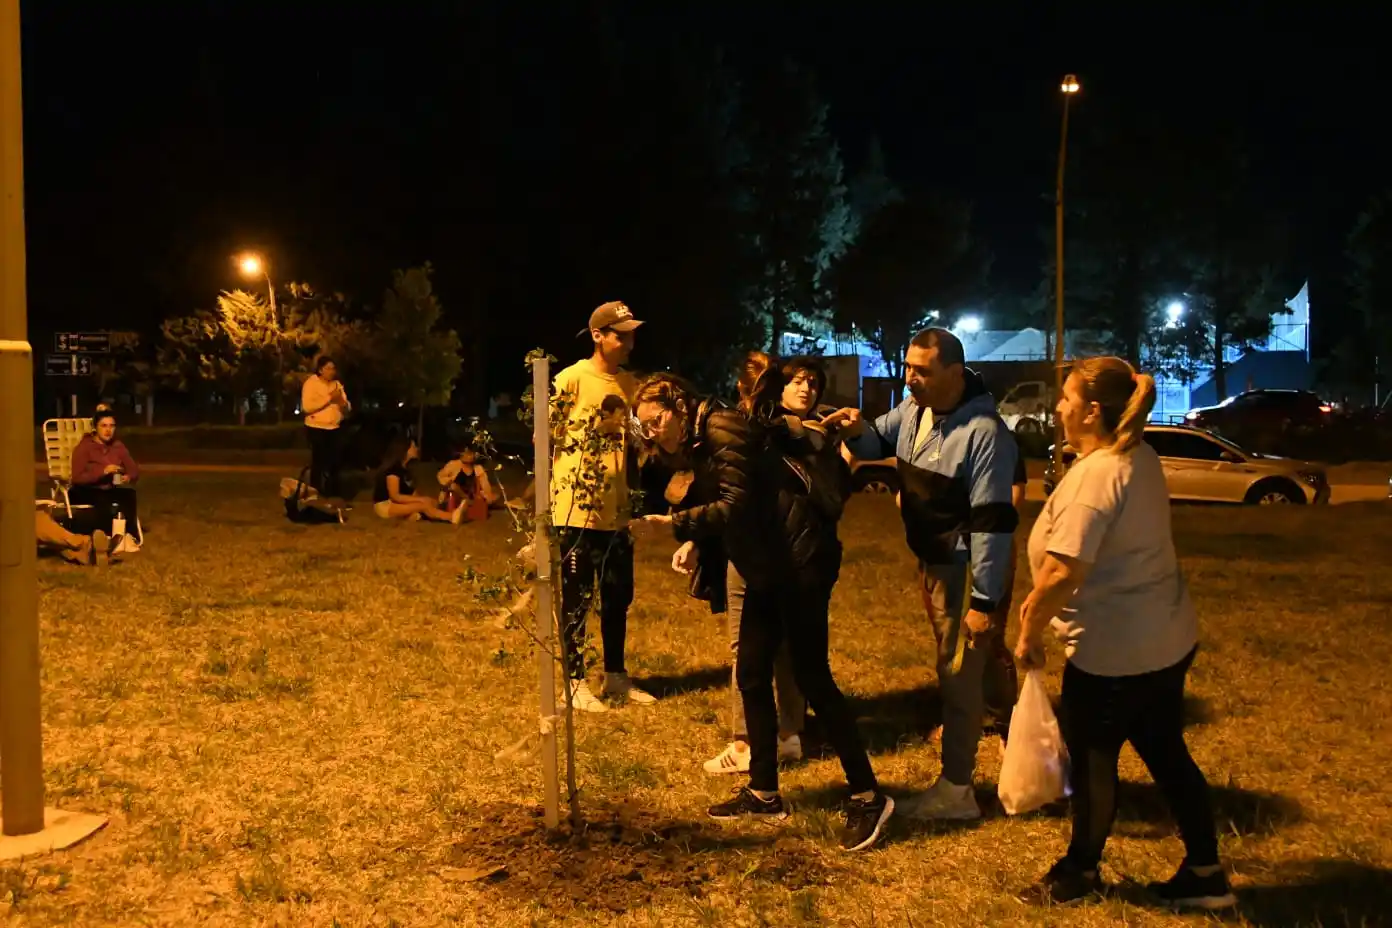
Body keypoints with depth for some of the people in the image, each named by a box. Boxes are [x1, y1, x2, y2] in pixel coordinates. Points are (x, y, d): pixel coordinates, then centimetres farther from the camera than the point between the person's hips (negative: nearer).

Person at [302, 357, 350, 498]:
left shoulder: (337, 384, 11)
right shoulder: (311, 383, -6)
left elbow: (348, 408, 8)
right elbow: (306, 407, -19)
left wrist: (340, 401, -14)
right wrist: (328, 398, -19)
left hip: (335, 429, 6)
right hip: (316, 428, -6)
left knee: (335, 462, 8)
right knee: (318, 463, -5)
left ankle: (334, 493, 19)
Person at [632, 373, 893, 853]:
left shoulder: (724, 429, -14)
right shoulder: (697, 447, 16)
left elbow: (734, 507, -22)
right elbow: (713, 509, 13)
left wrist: (667, 522, -25)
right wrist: (692, 541, -4)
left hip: (800, 559, -10)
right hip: (766, 567, 10)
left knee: (811, 677, -6)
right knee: (751, 675, 10)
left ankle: (868, 797, 2)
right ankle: (764, 793, 20)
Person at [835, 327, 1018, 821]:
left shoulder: (984, 432, -25)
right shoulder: (912, 411, 0)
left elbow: (992, 521, -25)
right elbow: (877, 444, 18)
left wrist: (984, 600, -24)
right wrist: (856, 431, -8)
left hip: (967, 570, -8)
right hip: (932, 562, 8)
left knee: (959, 674, 0)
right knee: (974, 664, 20)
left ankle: (955, 790, 12)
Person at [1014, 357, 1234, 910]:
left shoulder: (1094, 476, -24)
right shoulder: (1141, 460, 7)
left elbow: (1061, 574, -29)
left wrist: (1029, 634, -13)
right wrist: (1041, 602, 15)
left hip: (1114, 652, -9)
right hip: (1165, 638, 9)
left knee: (1092, 760, 10)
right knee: (1166, 756, 17)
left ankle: (1081, 870, 28)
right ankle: (1206, 875, 26)